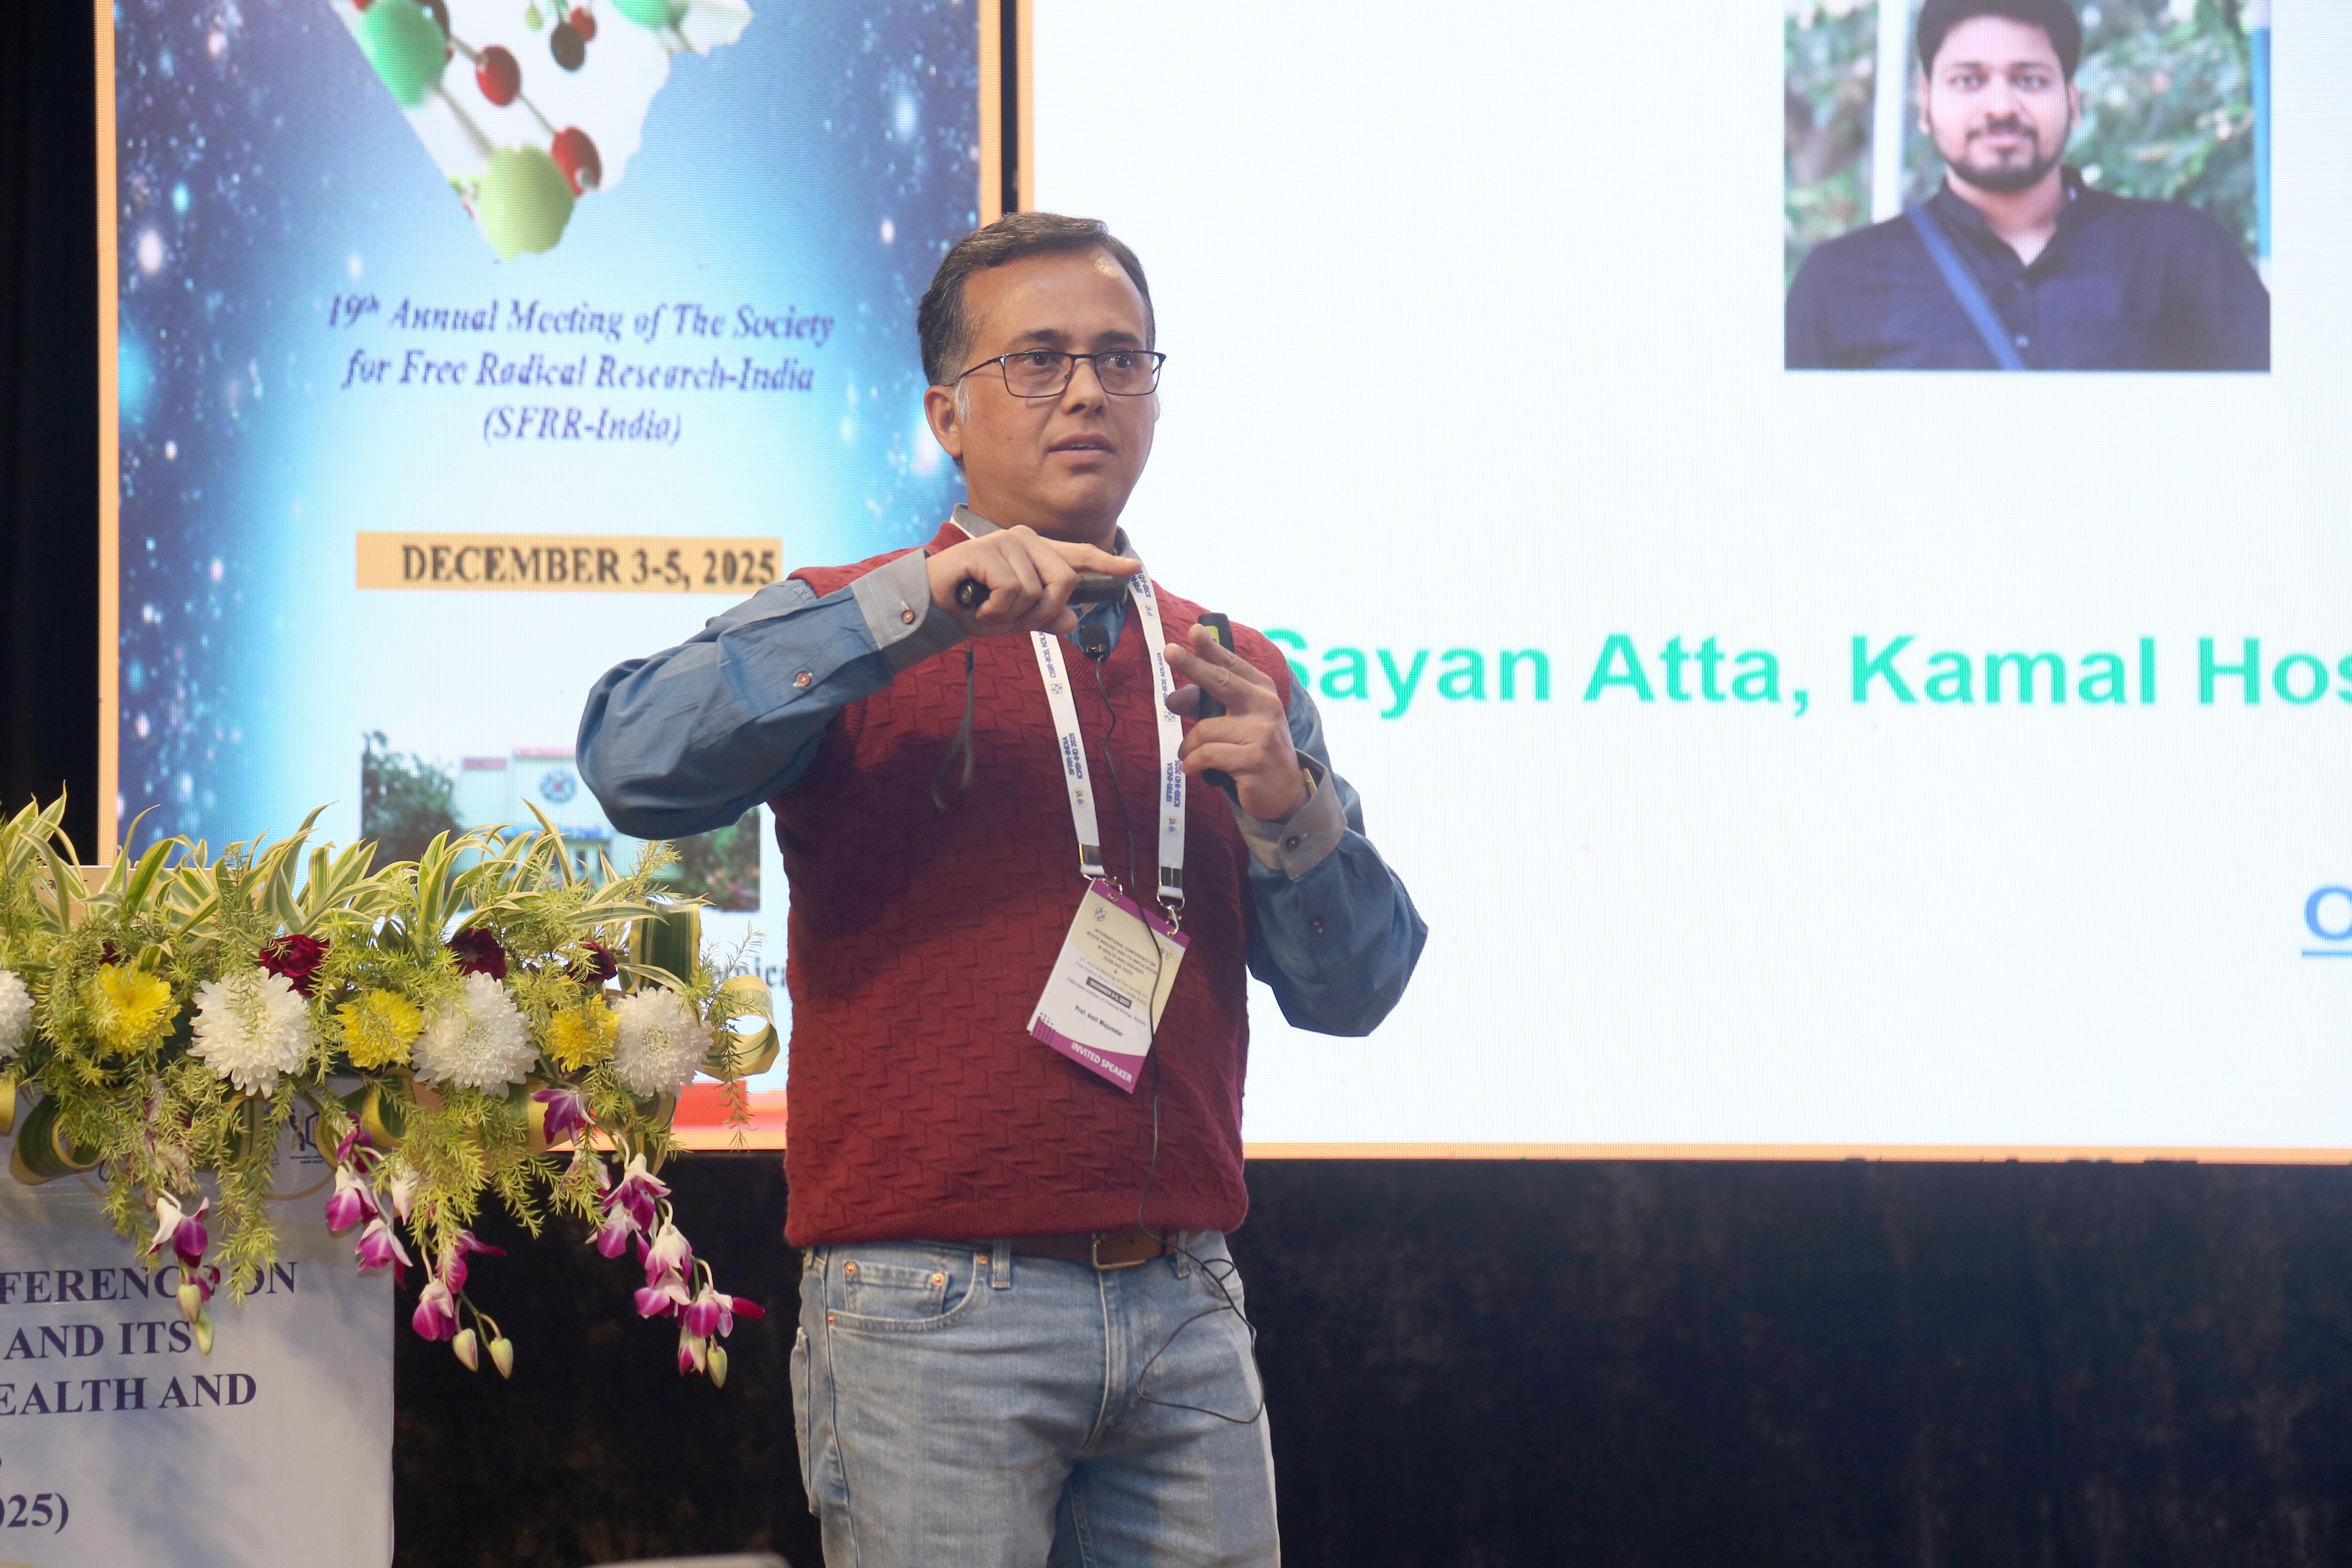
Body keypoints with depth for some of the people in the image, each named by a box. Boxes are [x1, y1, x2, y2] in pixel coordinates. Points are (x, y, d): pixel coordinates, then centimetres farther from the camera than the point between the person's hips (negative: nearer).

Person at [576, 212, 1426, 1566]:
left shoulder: (1236, 675, 17)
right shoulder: (855, 635, 5)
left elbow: (1354, 989, 12)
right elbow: (639, 764, -15)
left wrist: (1286, 801, -8)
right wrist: (916, 606, -19)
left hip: (1186, 1305, 4)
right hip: (935, 1308, -4)